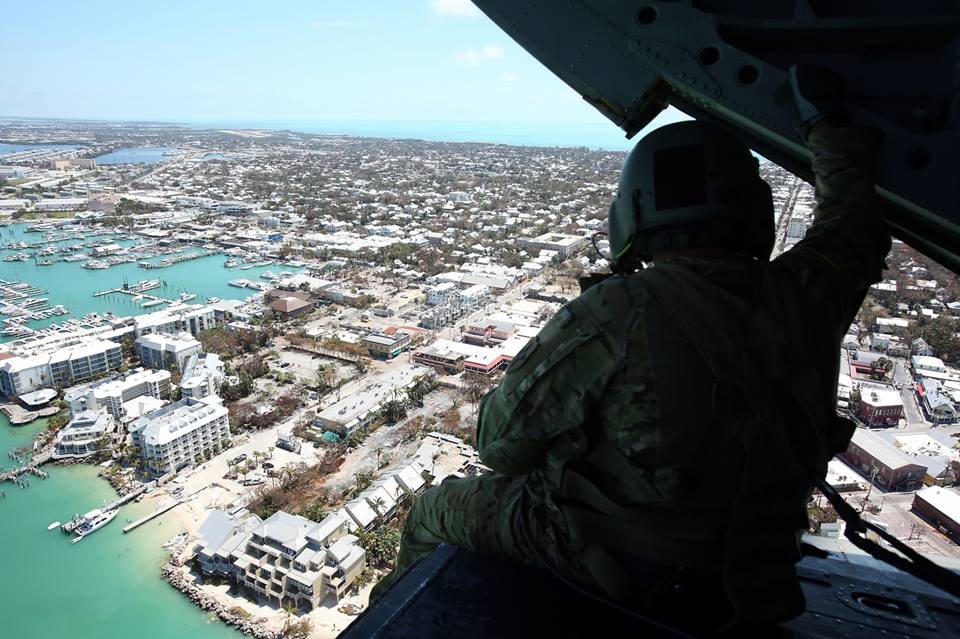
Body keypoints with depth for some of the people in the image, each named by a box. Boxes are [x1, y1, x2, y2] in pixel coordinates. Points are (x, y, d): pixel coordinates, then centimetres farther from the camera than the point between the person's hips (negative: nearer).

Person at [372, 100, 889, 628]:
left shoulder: (617, 313, -29)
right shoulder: (801, 298, -14)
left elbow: (501, 444, -20)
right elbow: (854, 221, 10)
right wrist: (825, 118, 21)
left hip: (612, 568, -5)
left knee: (435, 510, 17)